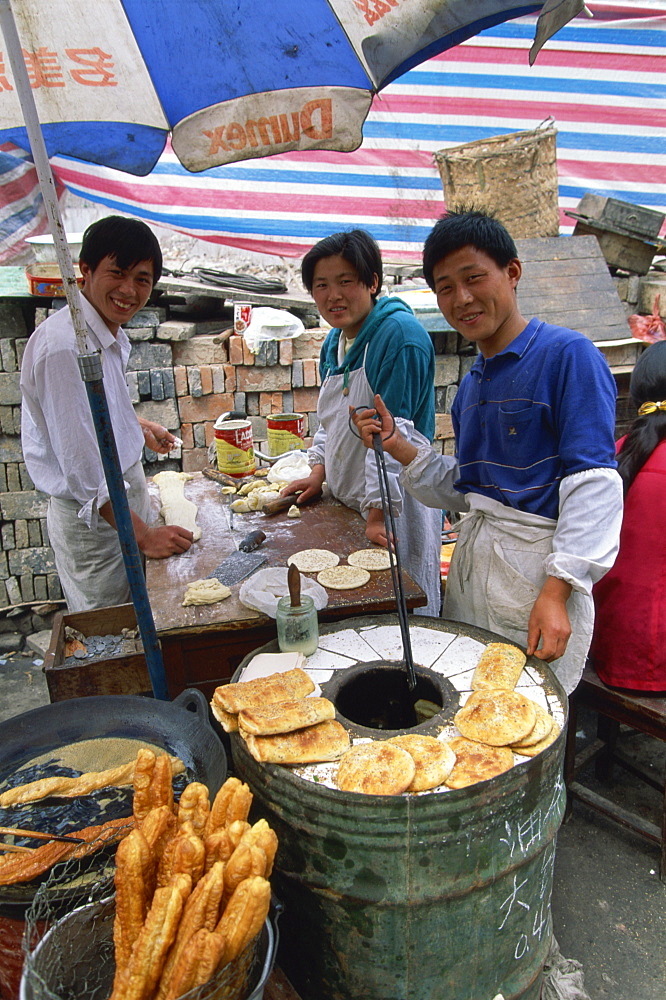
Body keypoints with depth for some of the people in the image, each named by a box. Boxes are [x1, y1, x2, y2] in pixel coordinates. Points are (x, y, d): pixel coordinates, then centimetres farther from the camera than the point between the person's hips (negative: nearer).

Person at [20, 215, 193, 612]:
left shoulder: (111, 334, 4)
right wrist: (142, 534, -24)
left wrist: (135, 424, 23)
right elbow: (82, 465, -27)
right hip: (93, 520, -9)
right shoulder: (64, 345, -26)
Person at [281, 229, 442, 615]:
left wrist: (378, 512, -23)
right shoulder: (335, 341, 10)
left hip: (391, 507, -8)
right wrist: (319, 473, 10)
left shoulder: (399, 333, -18)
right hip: (346, 501, 8)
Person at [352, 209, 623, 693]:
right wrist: (397, 444, 3)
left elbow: (594, 485, -16)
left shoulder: (567, 354, -10)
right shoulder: (472, 384, 13)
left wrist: (556, 591, -22)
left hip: (536, 566, -7)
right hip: (473, 557, 7)